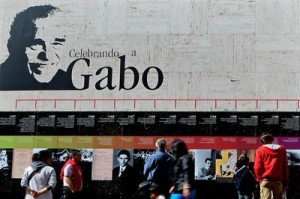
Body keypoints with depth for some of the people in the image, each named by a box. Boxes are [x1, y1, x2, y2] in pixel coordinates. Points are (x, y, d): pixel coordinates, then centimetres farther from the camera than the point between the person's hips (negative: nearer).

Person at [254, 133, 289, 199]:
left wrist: (259, 178, 8)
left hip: (265, 180, -2)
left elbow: (257, 167, -4)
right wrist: (285, 182, 13)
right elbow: (285, 167, 10)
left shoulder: (261, 149, 3)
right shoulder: (282, 149, 10)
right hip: (278, 180, 2)